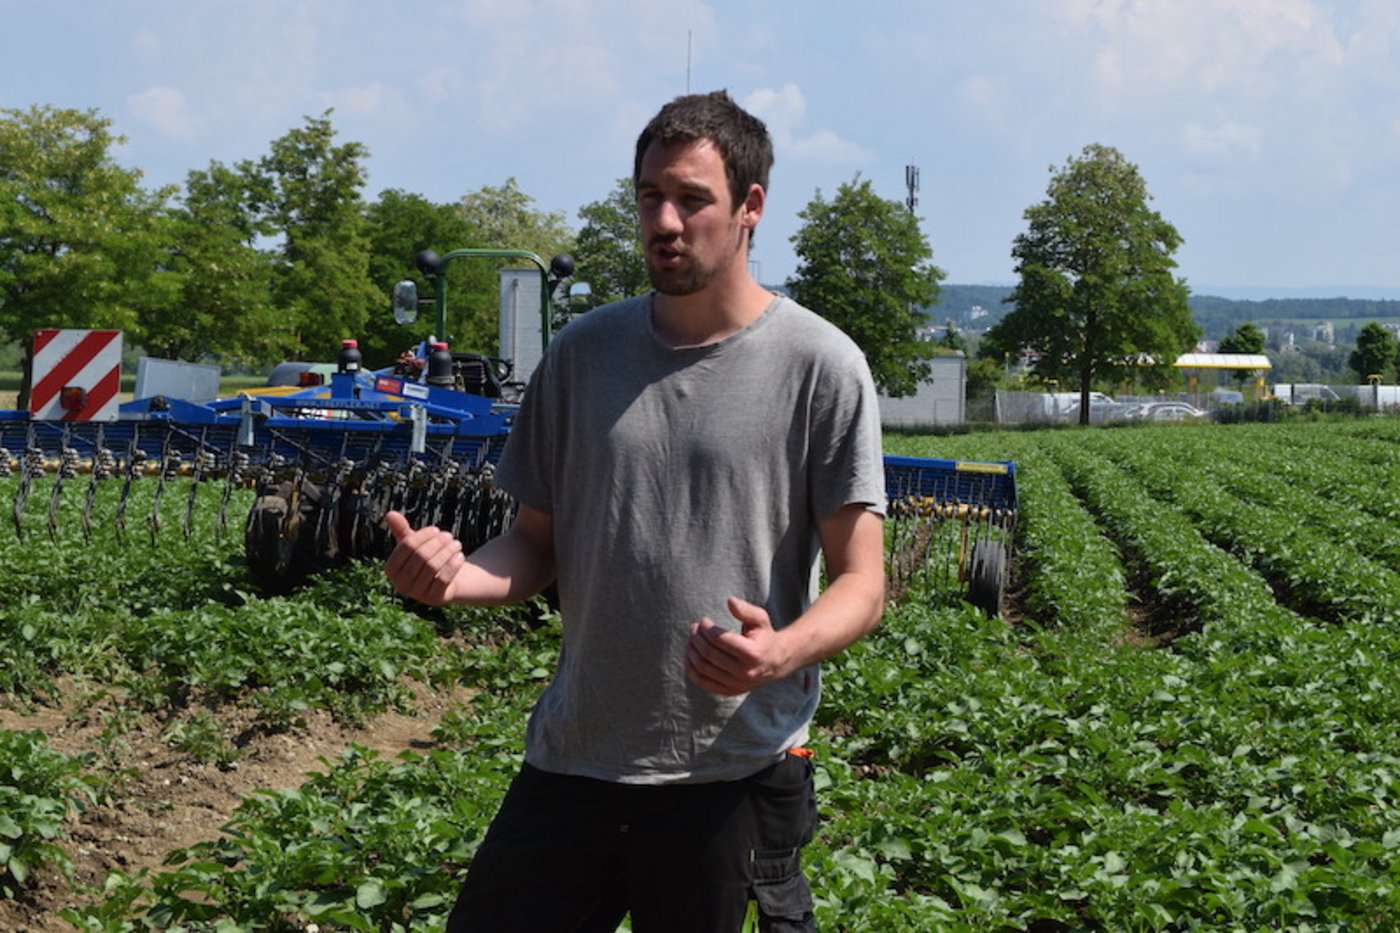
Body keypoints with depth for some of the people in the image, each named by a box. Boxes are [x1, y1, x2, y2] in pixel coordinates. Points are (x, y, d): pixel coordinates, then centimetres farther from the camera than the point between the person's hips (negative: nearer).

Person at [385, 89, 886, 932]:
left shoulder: (821, 367, -5)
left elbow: (861, 584, -6)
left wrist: (782, 652, -27)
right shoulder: (583, 353, 7)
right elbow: (538, 541, 13)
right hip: (570, 765, 4)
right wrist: (460, 574, -10)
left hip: (730, 776, -3)